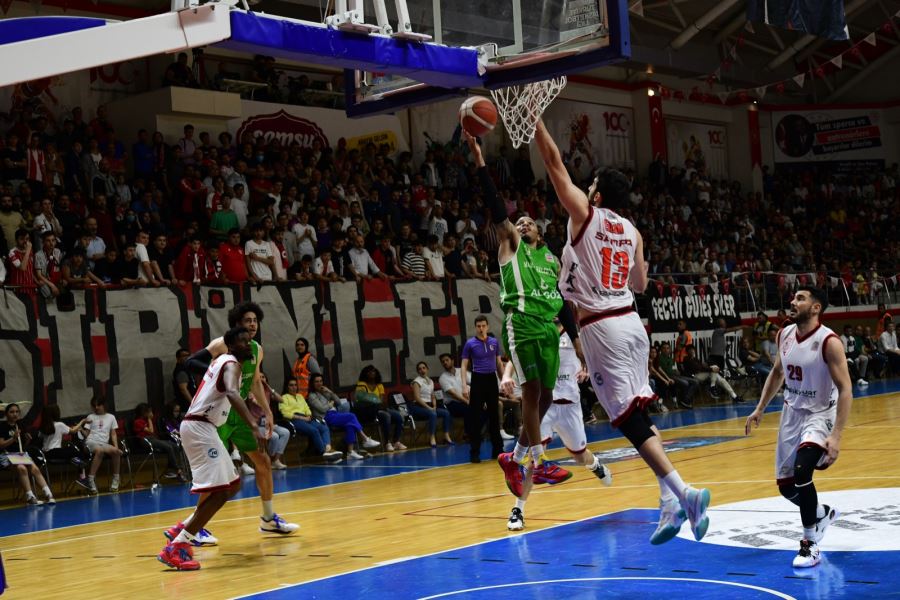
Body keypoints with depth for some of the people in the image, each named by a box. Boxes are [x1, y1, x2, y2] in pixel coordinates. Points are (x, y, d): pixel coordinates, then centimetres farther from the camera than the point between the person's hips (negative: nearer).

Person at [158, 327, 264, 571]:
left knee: (232, 485, 17)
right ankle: (175, 548, -19)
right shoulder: (232, 364, -12)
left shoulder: (222, 360, 18)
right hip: (199, 427, -11)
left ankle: (183, 529, 18)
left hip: (202, 427, 11)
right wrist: (253, 427, -45)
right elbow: (232, 394, -34)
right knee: (219, 490, -16)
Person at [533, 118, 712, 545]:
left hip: (601, 327, -7)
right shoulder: (632, 232, 12)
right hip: (632, 321, 7)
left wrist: (535, 121, 6)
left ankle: (682, 492, -21)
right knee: (638, 414, 12)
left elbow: (555, 164, -1)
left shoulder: (584, 215, -5)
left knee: (630, 418, -10)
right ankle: (670, 501, 6)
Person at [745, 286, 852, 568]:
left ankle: (810, 545, -12)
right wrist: (760, 409, 13)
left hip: (820, 414, -7)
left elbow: (845, 390, -23)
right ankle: (822, 514, 42)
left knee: (801, 471, -28)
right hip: (792, 412, 7)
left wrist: (836, 436, -30)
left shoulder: (828, 341, -22)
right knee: (786, 485, 10)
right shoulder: (785, 335, -2)